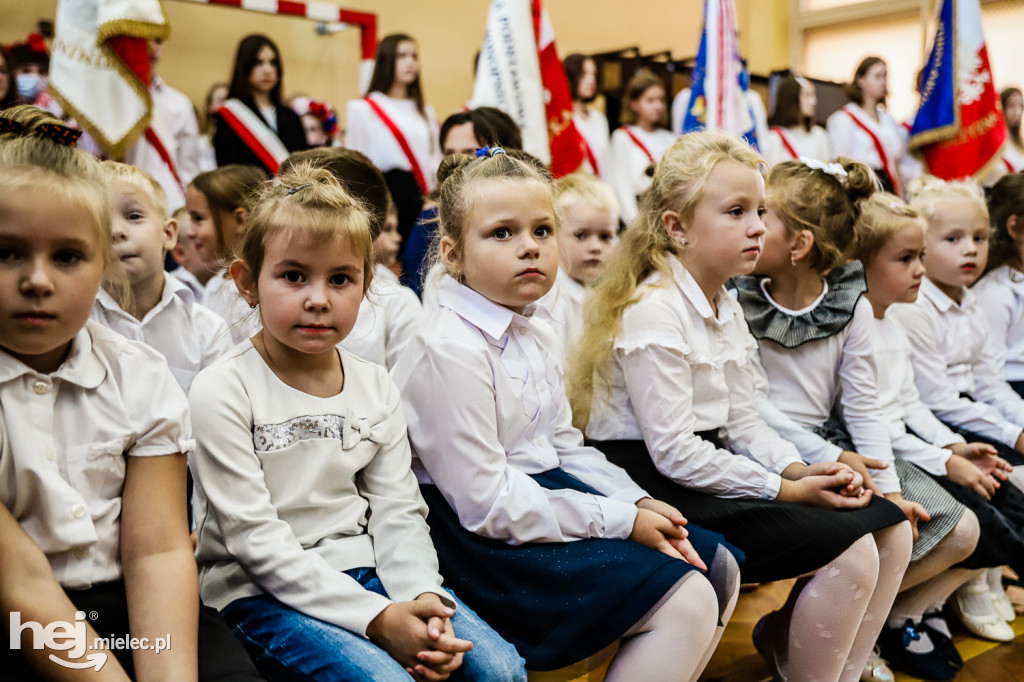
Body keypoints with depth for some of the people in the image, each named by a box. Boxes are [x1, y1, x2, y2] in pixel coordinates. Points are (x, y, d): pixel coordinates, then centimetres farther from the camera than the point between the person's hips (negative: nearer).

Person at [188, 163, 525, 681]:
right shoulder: (223, 392, -10)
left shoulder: (375, 387, 6)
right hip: (263, 594, -4)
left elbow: (398, 511, 5)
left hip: (366, 572, 5)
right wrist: (375, 618, -21)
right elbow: (255, 538, -15)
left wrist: (422, 596, -16)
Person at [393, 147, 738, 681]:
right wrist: (620, 519, -18)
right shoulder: (450, 352, -20)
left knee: (717, 567, 11)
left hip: (546, 494, 10)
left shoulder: (530, 336, 10)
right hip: (482, 539, -10)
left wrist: (639, 504, 0)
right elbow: (487, 504, -22)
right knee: (685, 602, -19)